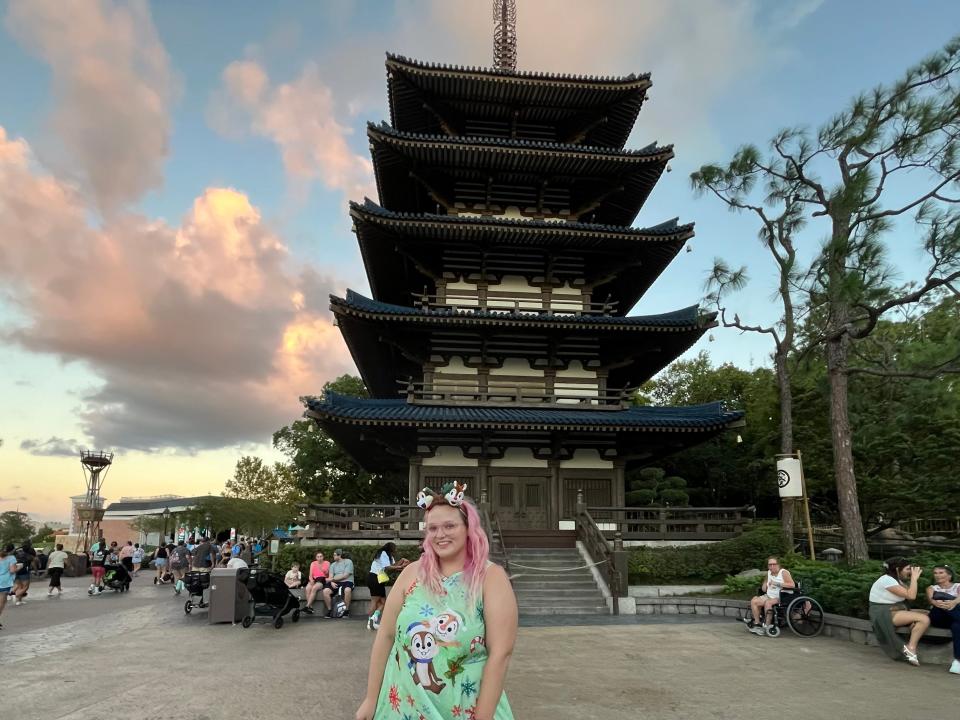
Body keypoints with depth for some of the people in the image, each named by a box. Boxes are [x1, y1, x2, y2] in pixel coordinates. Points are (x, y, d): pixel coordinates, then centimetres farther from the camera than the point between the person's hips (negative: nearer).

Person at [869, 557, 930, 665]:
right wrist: (914, 578, -13)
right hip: (884, 613, -10)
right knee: (924, 619, -21)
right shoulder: (887, 580, -19)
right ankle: (911, 647, -16)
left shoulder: (895, 579, 13)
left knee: (926, 614, -2)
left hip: (895, 610, 10)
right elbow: (911, 596, -22)